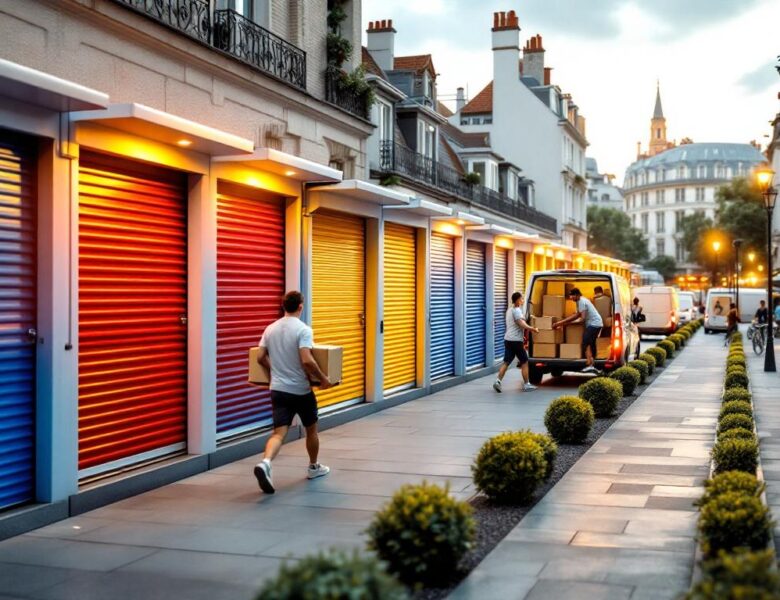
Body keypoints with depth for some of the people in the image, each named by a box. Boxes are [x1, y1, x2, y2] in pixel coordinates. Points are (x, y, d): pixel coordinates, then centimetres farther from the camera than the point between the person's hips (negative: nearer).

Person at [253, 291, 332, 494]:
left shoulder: (271, 328, 6)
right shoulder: (303, 329, -14)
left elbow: (260, 358, 9)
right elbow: (306, 361, -24)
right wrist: (323, 378, -11)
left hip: (278, 389, 4)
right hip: (301, 390, -4)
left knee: (279, 432, -4)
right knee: (311, 429, 19)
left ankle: (265, 463, -31)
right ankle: (314, 467, 34)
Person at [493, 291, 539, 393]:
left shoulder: (509, 310, 17)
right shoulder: (517, 310, -13)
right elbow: (522, 324, -23)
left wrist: (522, 335, 31)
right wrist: (534, 329, -14)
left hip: (508, 339, 8)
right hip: (516, 340, -8)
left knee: (506, 362, 5)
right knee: (524, 362, 4)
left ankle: (498, 381, -9)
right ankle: (526, 385, 9)